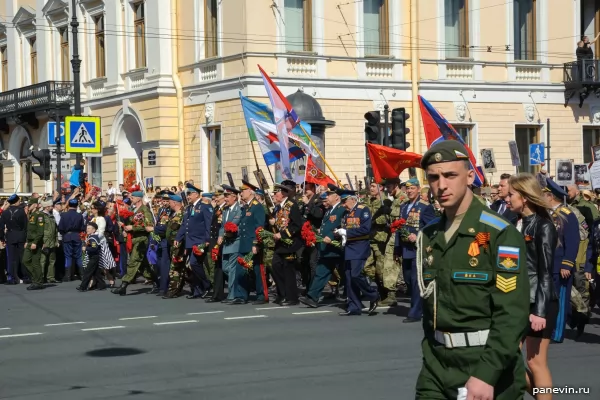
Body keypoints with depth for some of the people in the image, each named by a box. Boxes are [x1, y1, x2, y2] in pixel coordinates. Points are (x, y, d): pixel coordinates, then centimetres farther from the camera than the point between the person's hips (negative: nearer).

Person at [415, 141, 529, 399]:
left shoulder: (500, 234, -12)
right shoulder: (429, 236, 9)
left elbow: (512, 313, -18)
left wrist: (486, 375, -23)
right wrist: (429, 354, 14)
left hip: (488, 368, -5)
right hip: (437, 367, 5)